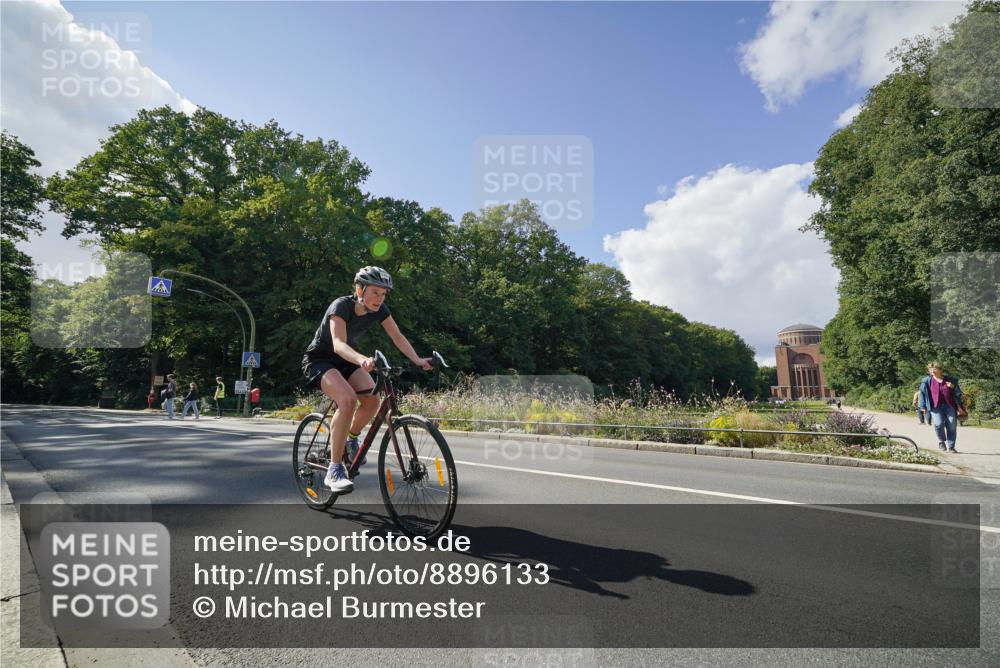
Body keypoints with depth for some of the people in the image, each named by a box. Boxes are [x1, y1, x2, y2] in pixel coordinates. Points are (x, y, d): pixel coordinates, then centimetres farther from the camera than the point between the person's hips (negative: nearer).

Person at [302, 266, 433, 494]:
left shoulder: (379, 310, -11)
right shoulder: (341, 306, -29)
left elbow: (398, 337, -10)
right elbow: (338, 344, -43)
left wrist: (417, 360, -25)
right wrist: (361, 359, -62)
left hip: (347, 360, 6)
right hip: (319, 359, -6)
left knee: (372, 400, -19)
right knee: (348, 399, -32)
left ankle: (351, 440, 12)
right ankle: (334, 471, -23)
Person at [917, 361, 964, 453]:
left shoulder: (950, 380, 9)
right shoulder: (927, 381, 5)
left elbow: (958, 393, 14)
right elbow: (922, 393, 9)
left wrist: (953, 387, -8)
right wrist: (923, 406, 6)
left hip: (949, 406, 2)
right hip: (935, 407, -2)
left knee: (952, 426, -3)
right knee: (939, 424, -19)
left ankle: (951, 447, 10)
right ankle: (941, 442, 7)